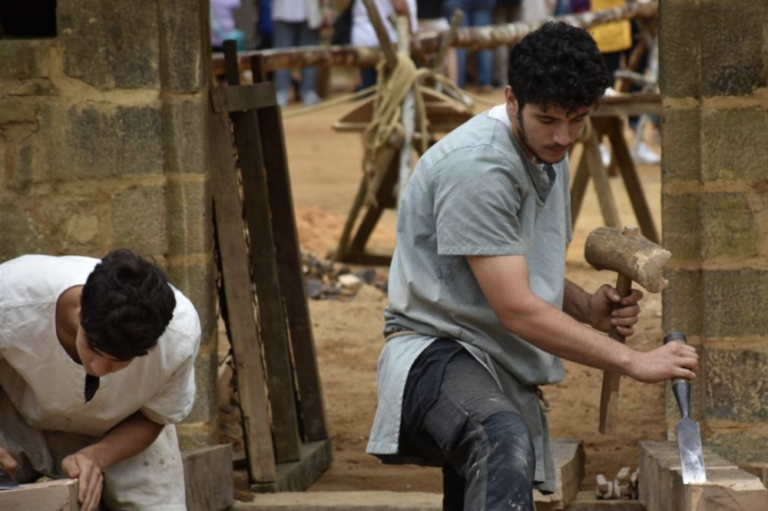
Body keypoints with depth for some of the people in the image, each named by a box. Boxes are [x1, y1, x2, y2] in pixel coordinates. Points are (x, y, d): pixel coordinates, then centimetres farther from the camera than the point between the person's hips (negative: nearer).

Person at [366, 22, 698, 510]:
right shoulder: (477, 166, -18)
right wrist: (634, 361, -19)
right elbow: (517, 309, -22)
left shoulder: (549, 156, 14)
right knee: (504, 440, -39)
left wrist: (589, 307, 3)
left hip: (507, 377, 10)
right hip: (438, 353, -10)